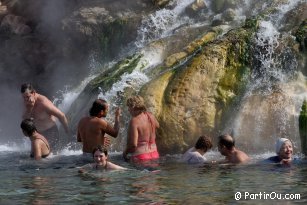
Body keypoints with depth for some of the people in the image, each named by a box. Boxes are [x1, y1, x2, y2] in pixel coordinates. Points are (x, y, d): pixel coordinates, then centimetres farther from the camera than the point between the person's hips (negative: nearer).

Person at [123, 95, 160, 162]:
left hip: (140, 157, -7)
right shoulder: (150, 116, 4)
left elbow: (133, 144, -22)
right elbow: (157, 126, 30)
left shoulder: (134, 121, -17)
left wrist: (125, 153, -5)